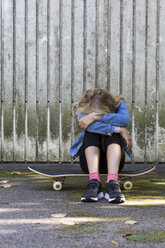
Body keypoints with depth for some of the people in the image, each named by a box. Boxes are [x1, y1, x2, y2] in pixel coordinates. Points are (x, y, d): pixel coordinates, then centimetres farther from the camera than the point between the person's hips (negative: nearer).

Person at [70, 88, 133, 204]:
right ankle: (94, 181, -43)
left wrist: (96, 117, -33)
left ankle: (112, 183, -45)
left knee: (113, 134, -28)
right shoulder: (80, 109, -8)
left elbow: (125, 119, -29)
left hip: (113, 159, 0)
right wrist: (121, 130, -33)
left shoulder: (118, 103, -6)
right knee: (91, 130, -27)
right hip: (89, 161, 0)